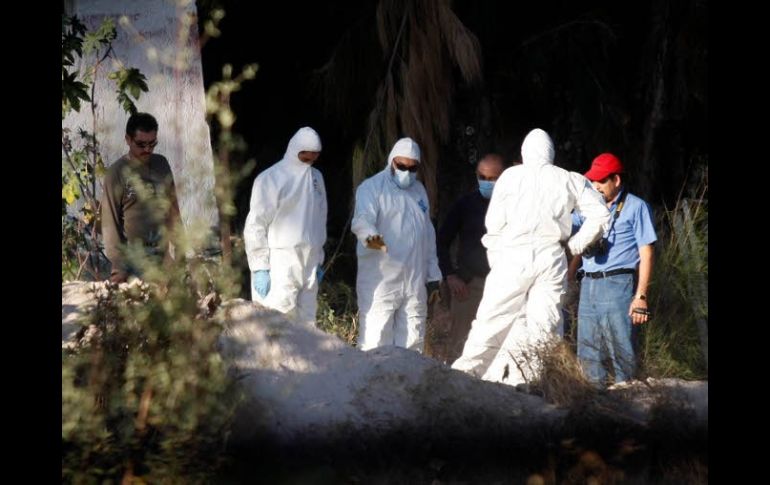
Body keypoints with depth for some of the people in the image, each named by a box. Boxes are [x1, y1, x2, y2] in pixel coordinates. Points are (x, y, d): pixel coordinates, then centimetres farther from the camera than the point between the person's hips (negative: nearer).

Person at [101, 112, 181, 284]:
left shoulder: (161, 164, 9)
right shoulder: (117, 172, -5)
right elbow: (110, 221, -6)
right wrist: (117, 267, -9)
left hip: (166, 256, 4)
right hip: (135, 261, -4)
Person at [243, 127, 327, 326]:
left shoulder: (316, 177, 14)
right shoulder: (270, 179, -6)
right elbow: (255, 226, -8)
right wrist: (260, 268, -13)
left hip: (308, 263, 6)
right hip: (281, 263, -6)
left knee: (306, 321, 5)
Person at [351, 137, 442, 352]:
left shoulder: (419, 190, 18)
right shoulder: (372, 187, -4)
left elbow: (428, 234, 24)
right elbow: (362, 219, -21)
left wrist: (433, 274, 21)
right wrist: (370, 236, -44)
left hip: (414, 280, 7)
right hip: (380, 280, -7)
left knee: (413, 340, 7)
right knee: (375, 338, -11)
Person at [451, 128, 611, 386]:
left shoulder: (511, 176, 6)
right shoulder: (571, 180, 10)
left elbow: (493, 222, 3)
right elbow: (600, 214, 7)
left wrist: (495, 258, 13)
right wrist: (576, 243, 13)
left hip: (514, 255, -1)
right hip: (551, 256, 1)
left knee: (492, 317, 2)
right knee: (546, 321, 1)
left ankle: (465, 373, -1)